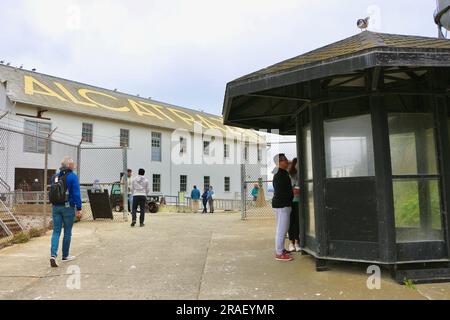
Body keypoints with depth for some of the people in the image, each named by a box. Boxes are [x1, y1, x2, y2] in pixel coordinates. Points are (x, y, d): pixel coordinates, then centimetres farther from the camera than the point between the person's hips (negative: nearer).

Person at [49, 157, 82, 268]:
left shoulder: (55, 176, 9)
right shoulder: (72, 176, -10)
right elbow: (76, 194, -13)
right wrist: (78, 209, -10)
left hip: (56, 207, 5)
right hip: (68, 207, -5)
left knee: (56, 231, 7)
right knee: (67, 232, 8)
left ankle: (53, 255, -8)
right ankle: (65, 256, 19)